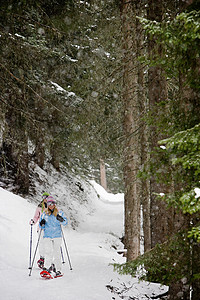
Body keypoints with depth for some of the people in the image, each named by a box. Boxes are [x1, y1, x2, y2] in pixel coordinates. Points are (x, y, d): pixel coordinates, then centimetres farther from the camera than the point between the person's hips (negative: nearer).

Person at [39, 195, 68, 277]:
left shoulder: (59, 213, 6)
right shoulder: (44, 214, 11)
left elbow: (65, 222, -3)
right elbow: (42, 227, 14)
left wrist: (61, 220, -24)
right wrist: (42, 224, -8)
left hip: (57, 236, -1)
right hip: (47, 236, 1)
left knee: (57, 253, -2)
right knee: (48, 252, -11)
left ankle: (58, 270, 4)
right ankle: (48, 267, -4)